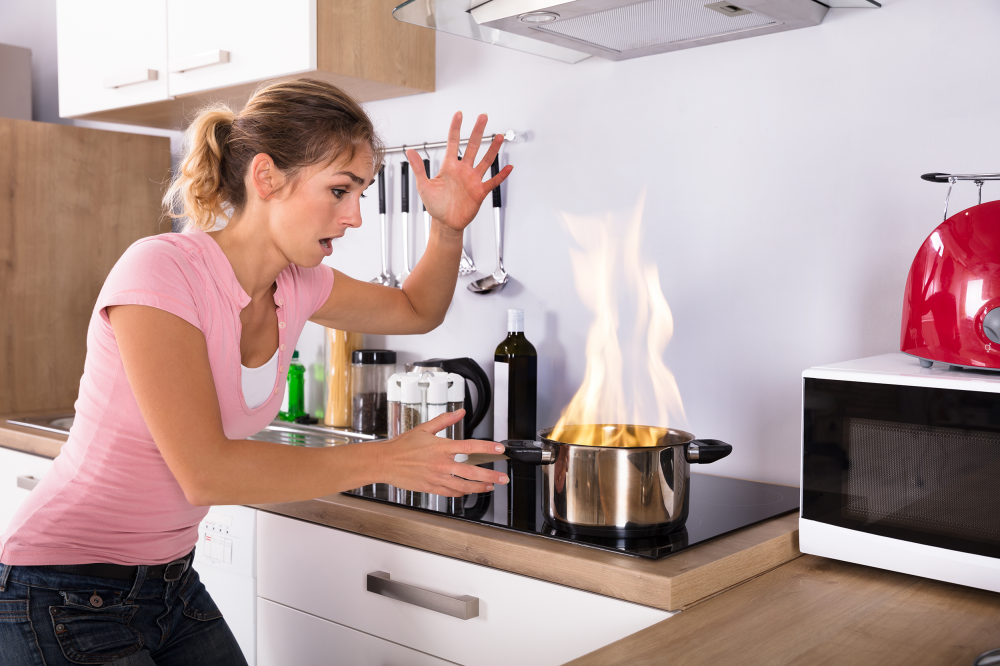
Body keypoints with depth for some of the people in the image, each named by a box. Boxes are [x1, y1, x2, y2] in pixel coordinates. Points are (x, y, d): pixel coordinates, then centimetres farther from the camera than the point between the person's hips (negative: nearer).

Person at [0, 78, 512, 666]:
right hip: (68, 597, -6)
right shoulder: (160, 271, -24)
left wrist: (449, 229, -6)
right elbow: (206, 473, -29)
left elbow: (417, 310, 14)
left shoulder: (298, 286, -3)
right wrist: (383, 462, -22)